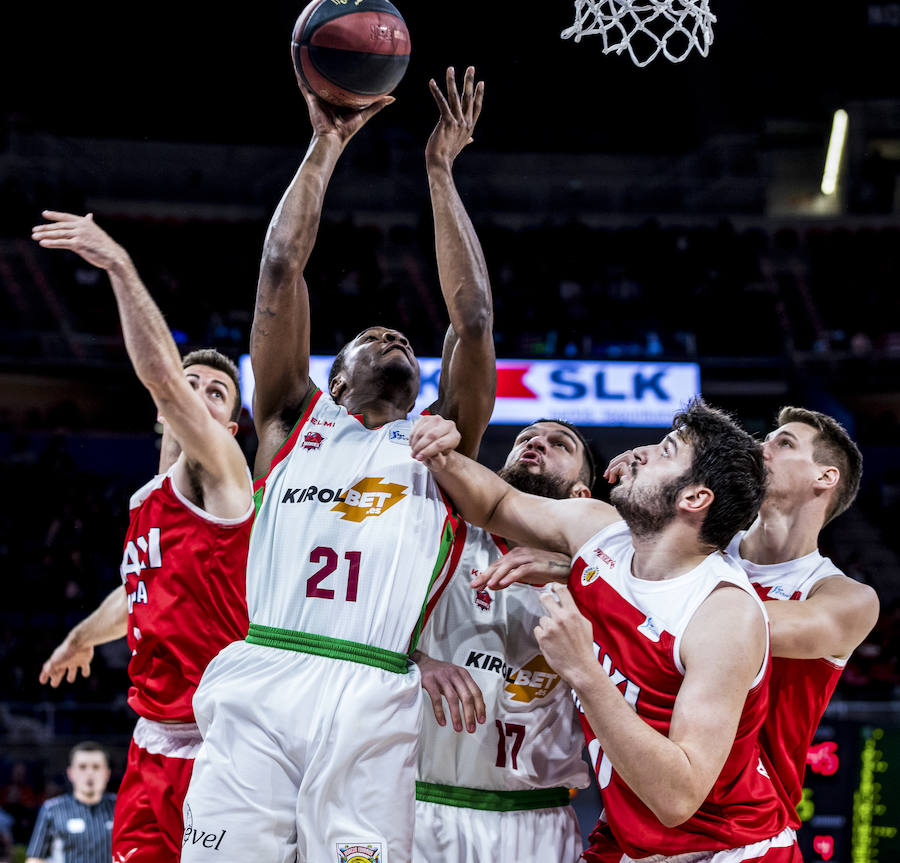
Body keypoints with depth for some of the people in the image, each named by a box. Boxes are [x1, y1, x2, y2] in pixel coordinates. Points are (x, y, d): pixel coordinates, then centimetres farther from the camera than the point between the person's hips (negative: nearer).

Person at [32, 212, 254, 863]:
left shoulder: (217, 472, -6)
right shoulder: (147, 501, 18)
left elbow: (159, 372, -22)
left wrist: (119, 266, -29)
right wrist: (86, 634, 57)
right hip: (153, 743, 8)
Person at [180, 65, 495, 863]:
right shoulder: (295, 421, 22)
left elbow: (472, 317, 13)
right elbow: (281, 268, 16)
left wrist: (441, 174, 15)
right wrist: (325, 147, 17)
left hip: (370, 706, 0)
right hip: (256, 684, 0)